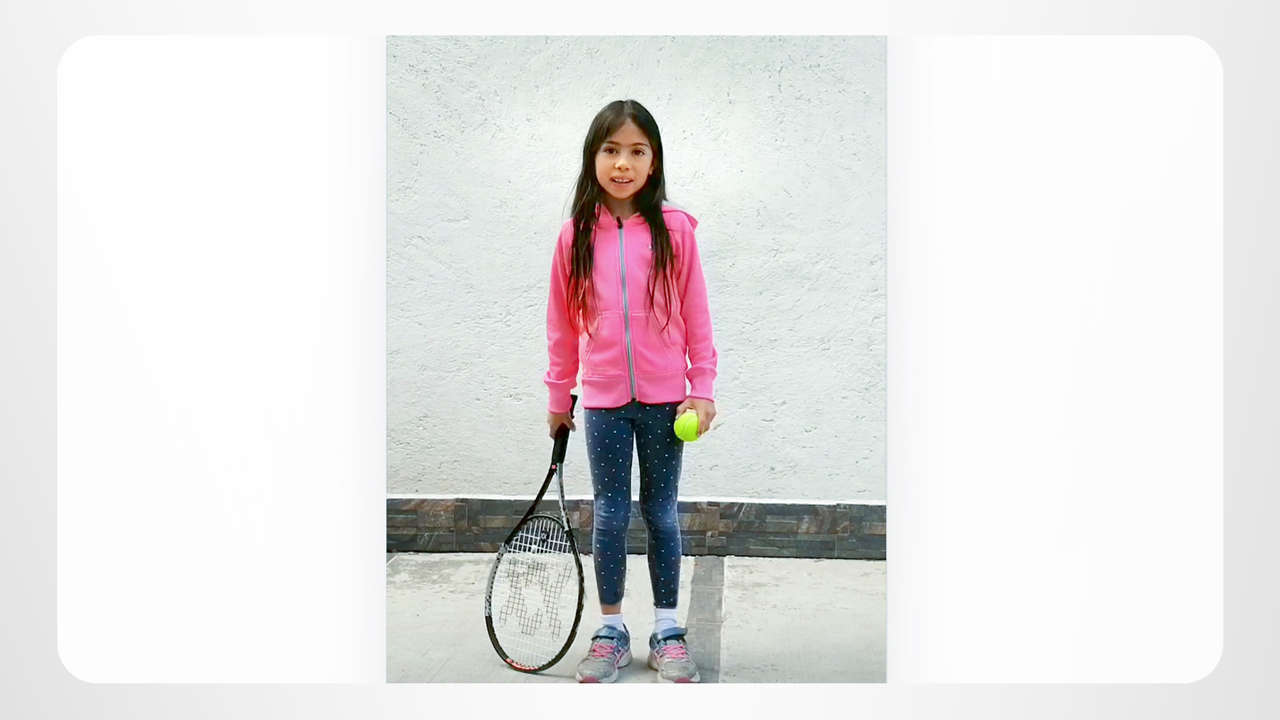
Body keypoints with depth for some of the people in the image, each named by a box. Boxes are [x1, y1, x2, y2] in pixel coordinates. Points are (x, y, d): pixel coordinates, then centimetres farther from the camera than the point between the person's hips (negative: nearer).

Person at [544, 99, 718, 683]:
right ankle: (611, 631, 23)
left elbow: (695, 314, 0)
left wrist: (702, 388, -3)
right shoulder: (575, 236, 1)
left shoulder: (674, 230, -3)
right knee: (610, 516, 9)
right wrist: (559, 396, 10)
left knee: (660, 513, 10)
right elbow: (562, 322, 6)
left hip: (665, 399, -1)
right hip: (604, 400, 1)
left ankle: (666, 630, 23)